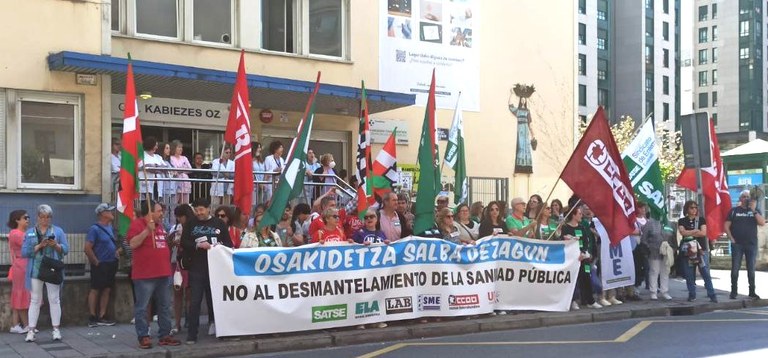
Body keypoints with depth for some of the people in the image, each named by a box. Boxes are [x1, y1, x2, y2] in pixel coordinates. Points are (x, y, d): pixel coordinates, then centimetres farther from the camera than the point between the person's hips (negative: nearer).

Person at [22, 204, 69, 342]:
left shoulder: (58, 231, 7)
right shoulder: (30, 232, 9)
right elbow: (24, 252, -1)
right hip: (35, 271, 1)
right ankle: (31, 331, 7)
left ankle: (56, 330, 8)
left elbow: (65, 249, 3)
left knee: (54, 300, 2)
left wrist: (56, 245, -16)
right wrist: (39, 246, -14)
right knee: (35, 300, 4)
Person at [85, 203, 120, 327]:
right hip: (100, 265, -8)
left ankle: (102, 317, 15)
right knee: (95, 290, -1)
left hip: (111, 264, 8)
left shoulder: (110, 227, 11)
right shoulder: (95, 229, -13)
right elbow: (87, 248, -19)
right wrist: (96, 262, -14)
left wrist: (117, 250, 8)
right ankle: (92, 318, 4)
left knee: (106, 290, 9)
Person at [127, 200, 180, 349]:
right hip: (144, 275, -8)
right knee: (142, 308, -2)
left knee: (165, 307, 11)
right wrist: (148, 230, -27)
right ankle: (143, 337, 5)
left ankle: (164, 335, 18)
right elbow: (133, 244, -22)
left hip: (162, 273, 8)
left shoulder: (159, 225, 17)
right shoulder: (137, 224, -8)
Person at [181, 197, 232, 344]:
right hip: (196, 267, -1)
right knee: (195, 301, -3)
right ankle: (192, 334, 0)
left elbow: (229, 243, 8)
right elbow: (183, 243, -1)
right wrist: (198, 245, -15)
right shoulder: (191, 224, 7)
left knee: (213, 298, 8)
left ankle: (214, 325, 23)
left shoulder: (219, 223, 7)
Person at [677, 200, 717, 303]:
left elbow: (703, 233, -5)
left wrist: (689, 234, -7)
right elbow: (683, 232, -8)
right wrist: (696, 231, -6)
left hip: (701, 249, -1)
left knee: (706, 273, -6)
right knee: (689, 274, 1)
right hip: (687, 250, 1)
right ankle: (692, 295, 9)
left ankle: (712, 295, -4)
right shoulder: (682, 221, 9)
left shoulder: (701, 219, 9)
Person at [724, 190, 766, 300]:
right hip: (737, 244, -1)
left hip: (752, 244, 1)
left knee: (751, 269, 5)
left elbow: (762, 223, -7)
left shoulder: (755, 211, 9)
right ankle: (734, 291, 4)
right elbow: (726, 226, 4)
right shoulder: (734, 211, 5)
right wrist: (731, 239, -7)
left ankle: (752, 292, 11)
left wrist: (753, 210, -14)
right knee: (735, 269, -2)